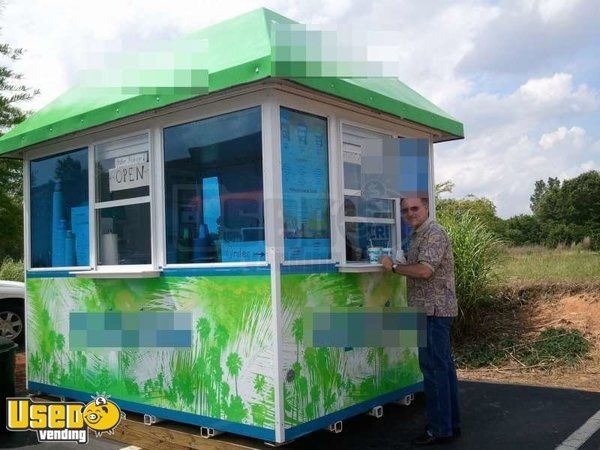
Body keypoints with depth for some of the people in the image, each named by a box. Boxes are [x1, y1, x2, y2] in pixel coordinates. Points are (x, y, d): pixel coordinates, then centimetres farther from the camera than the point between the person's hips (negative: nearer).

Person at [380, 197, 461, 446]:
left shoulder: (434, 233, -13)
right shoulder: (418, 234, 18)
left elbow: (424, 270, -24)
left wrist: (394, 267, -13)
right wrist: (396, 266, 8)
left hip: (434, 310, -11)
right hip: (434, 310, 11)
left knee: (434, 369, -6)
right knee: (443, 366, 14)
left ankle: (440, 429, 1)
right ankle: (451, 423, 24)